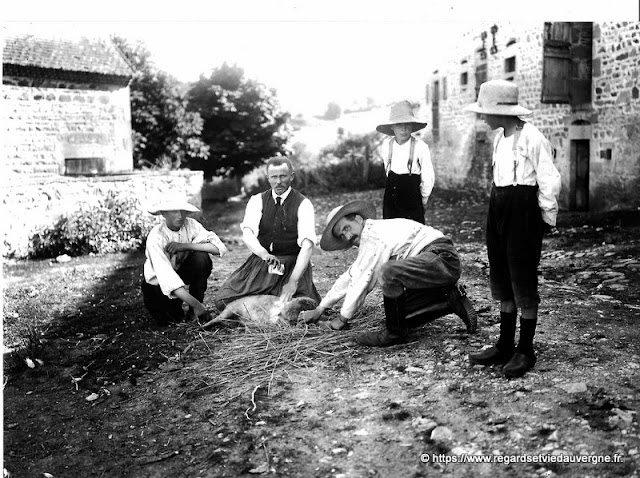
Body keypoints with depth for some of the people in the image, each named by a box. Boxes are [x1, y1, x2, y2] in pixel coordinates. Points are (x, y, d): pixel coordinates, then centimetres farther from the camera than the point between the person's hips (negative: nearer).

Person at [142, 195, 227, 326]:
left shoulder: (190, 225, -17)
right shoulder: (156, 237, -28)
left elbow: (219, 247, -26)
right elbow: (164, 274, -39)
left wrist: (185, 246, -35)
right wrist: (195, 304, -48)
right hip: (158, 282, -3)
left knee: (201, 258, -25)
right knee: (167, 319, -25)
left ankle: (195, 311, -10)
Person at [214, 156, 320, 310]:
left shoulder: (303, 204, -5)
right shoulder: (257, 201, 3)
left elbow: (307, 245, -18)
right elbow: (247, 233, -14)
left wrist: (293, 281, -31)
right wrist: (264, 254, -37)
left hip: (293, 266, -2)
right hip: (260, 262, 2)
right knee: (222, 301, -14)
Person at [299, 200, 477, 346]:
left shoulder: (372, 230, -12)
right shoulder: (367, 243, 17)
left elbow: (362, 279, -12)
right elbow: (350, 277, 24)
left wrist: (342, 319, -2)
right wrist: (319, 309, 26)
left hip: (442, 256, -11)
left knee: (388, 272, -31)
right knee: (401, 314, 4)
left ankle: (395, 333, -13)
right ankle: (452, 300, 10)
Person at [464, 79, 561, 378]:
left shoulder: (532, 138, -15)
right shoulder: (499, 137, 10)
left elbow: (550, 182, -11)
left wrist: (546, 219, -5)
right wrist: (497, 204, 15)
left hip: (524, 208, -8)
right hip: (499, 205, 9)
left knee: (523, 281, 1)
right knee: (502, 279, 12)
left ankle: (525, 351, 14)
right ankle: (505, 346, 24)